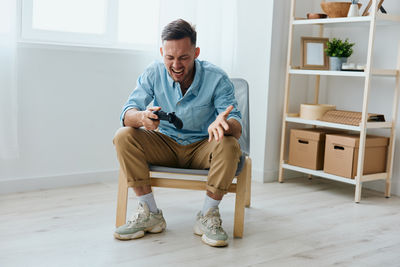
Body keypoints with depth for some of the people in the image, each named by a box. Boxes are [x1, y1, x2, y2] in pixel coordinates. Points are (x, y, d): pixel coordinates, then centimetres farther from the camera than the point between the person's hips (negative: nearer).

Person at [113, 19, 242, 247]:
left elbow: (237, 126, -23)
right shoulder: (154, 74, -10)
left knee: (229, 145, -33)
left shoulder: (217, 78, -17)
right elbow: (128, 112, -16)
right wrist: (142, 117, -43)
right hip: (166, 145, 3)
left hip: (202, 147, -2)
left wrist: (223, 123, -50)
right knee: (123, 136, -21)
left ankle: (208, 216, -16)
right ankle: (151, 214, -14)